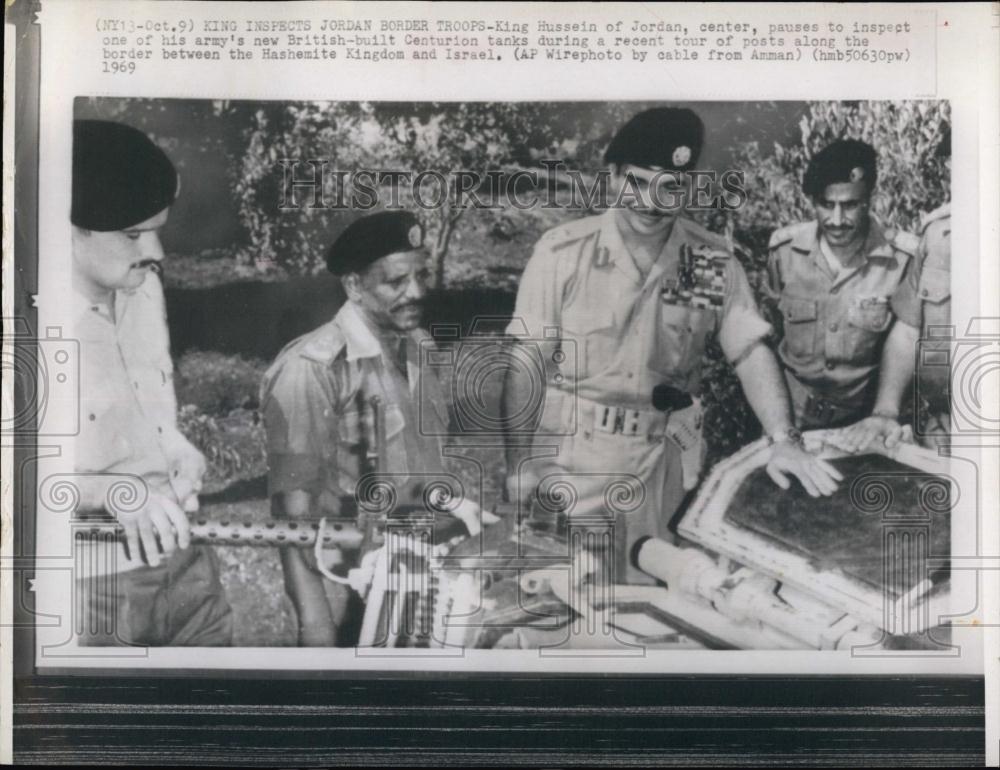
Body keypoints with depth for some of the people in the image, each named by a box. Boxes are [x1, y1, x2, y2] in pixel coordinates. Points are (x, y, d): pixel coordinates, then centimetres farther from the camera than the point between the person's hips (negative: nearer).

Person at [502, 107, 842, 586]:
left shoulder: (714, 261, -3)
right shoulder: (562, 252, -10)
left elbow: (750, 352, -2)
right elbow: (527, 362, -8)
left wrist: (784, 440, -16)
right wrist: (518, 464, -10)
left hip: (664, 459, 2)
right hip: (571, 453, -2)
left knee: (651, 576, 13)